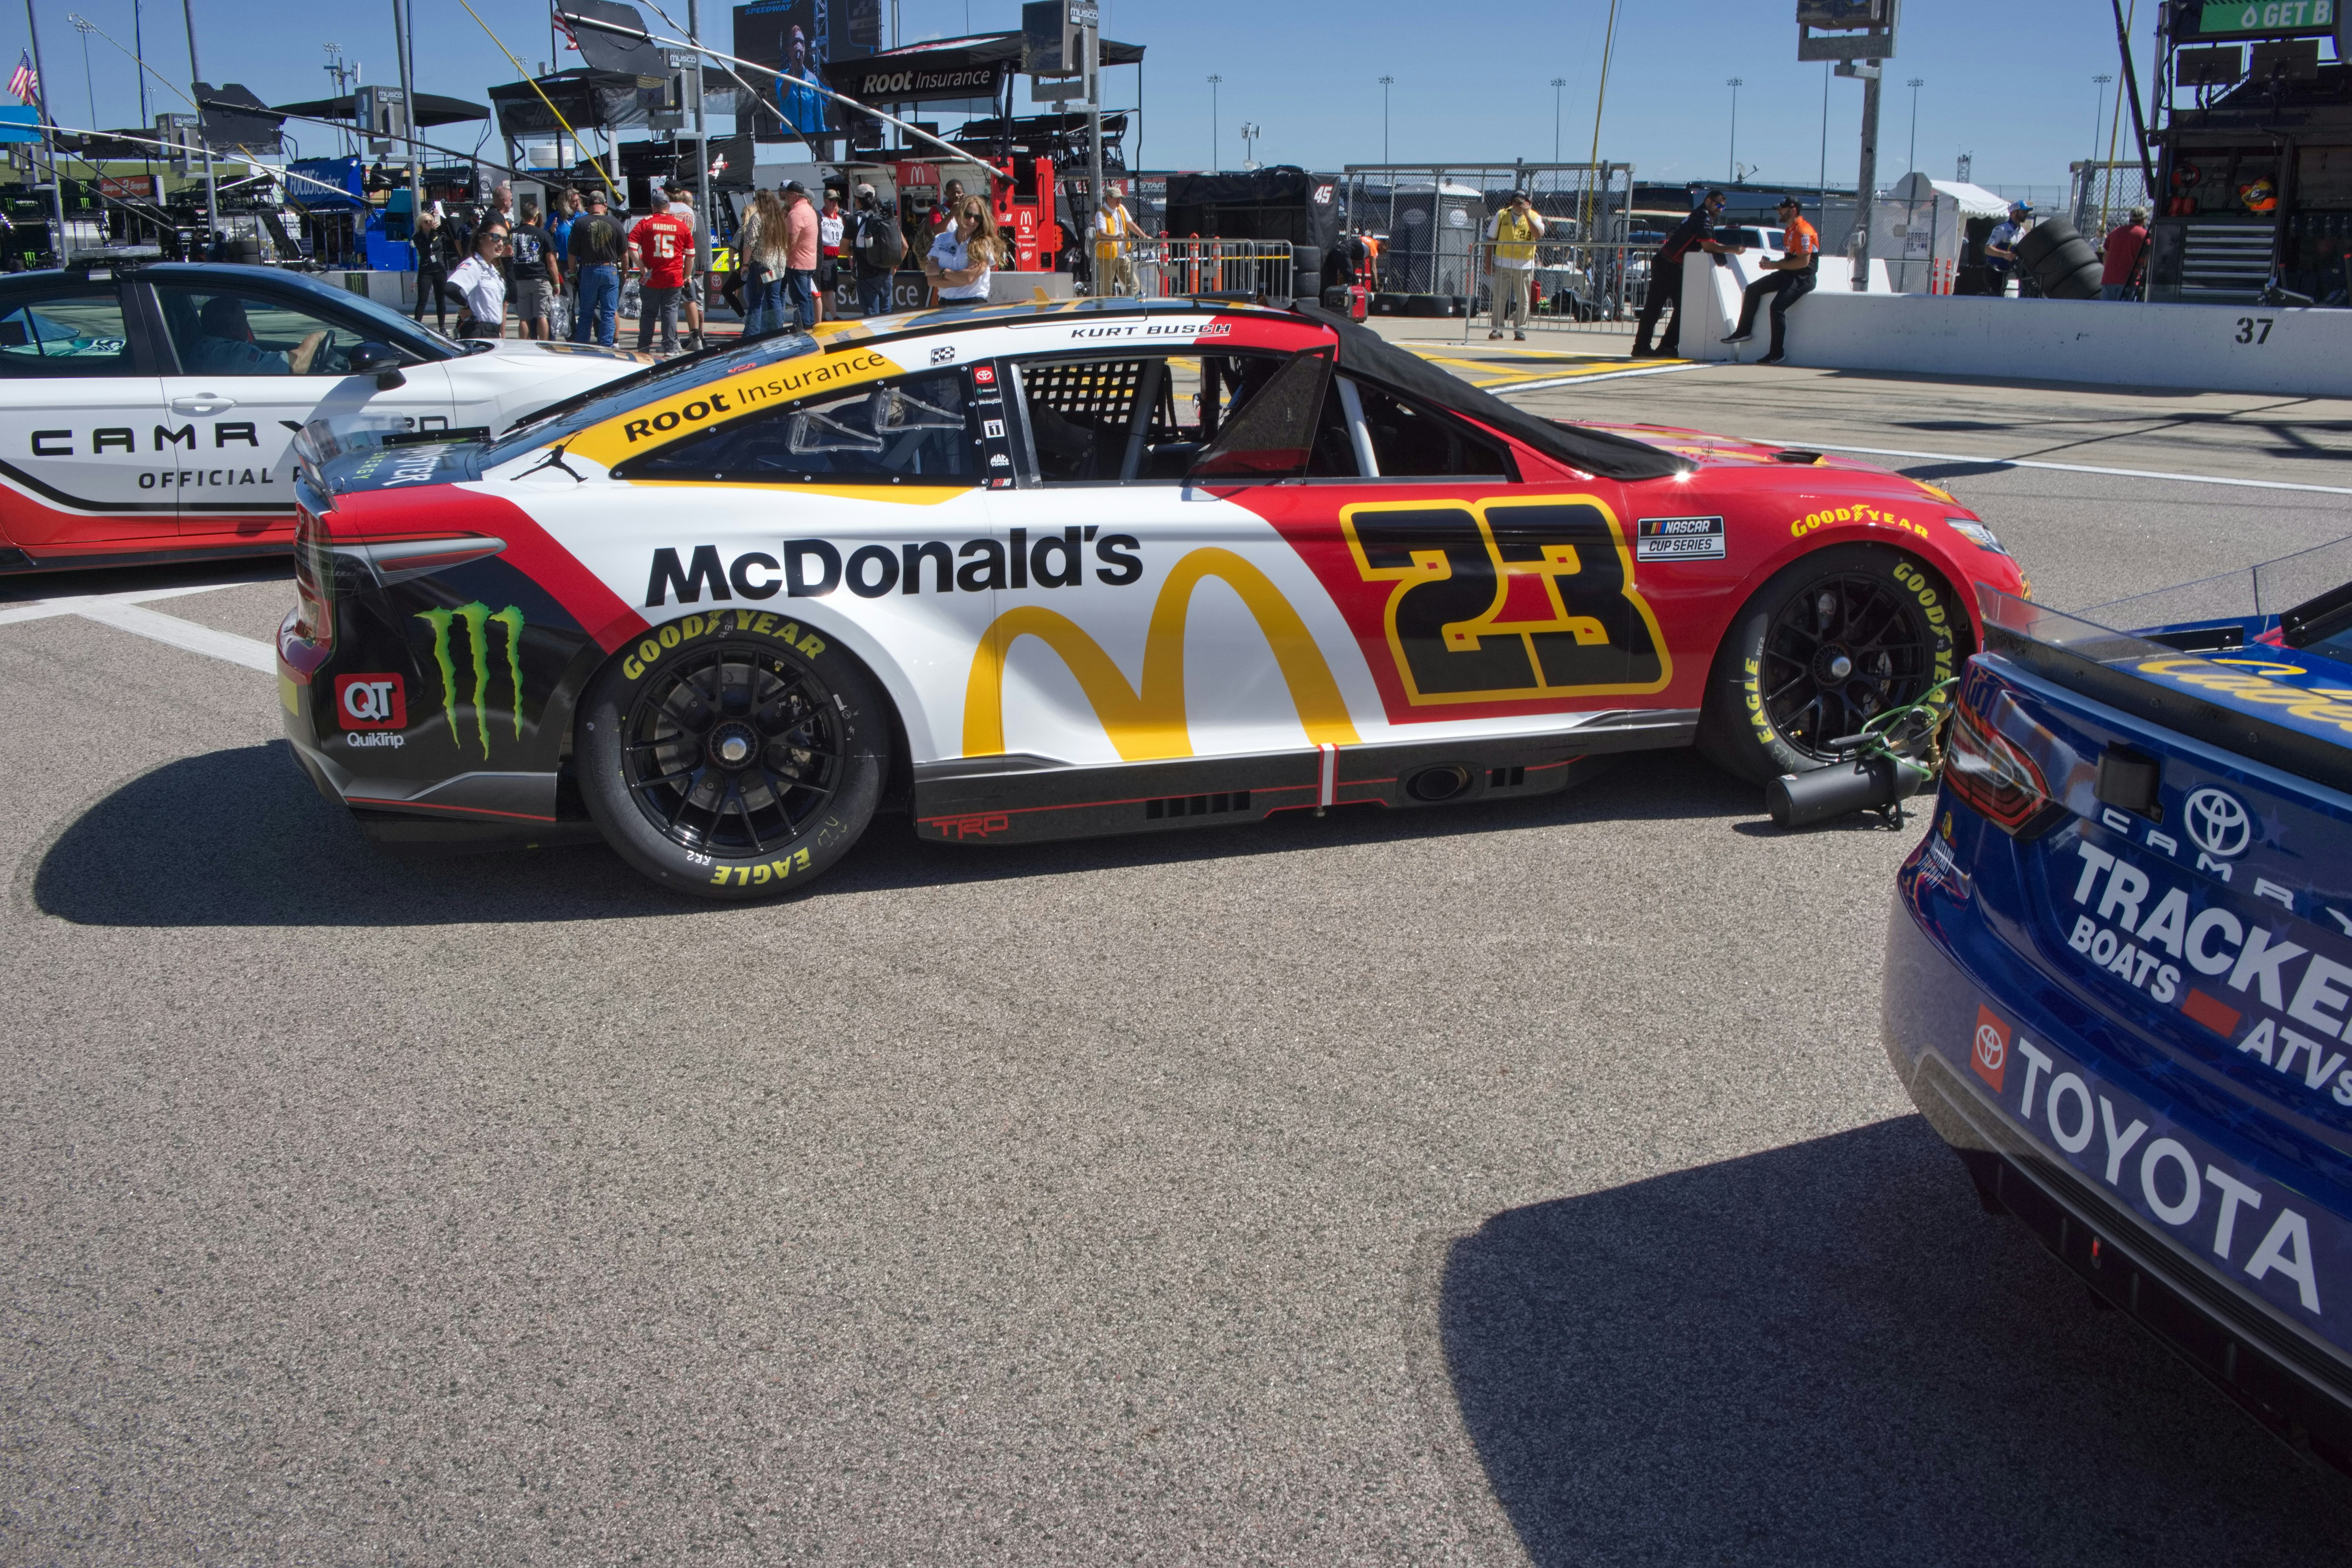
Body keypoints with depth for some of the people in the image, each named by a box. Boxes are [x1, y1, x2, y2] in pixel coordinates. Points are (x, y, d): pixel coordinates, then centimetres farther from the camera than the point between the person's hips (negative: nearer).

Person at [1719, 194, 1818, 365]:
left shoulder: (1803, 231, -17)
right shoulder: (1789, 230, 15)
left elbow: (1803, 262, -24)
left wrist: (1775, 265, -19)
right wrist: (1772, 264, 2)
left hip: (1803, 278, -10)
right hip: (1788, 274, 11)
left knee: (1777, 306, -26)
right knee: (1753, 289, 7)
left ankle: (1777, 353, -20)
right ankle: (1744, 331, 11)